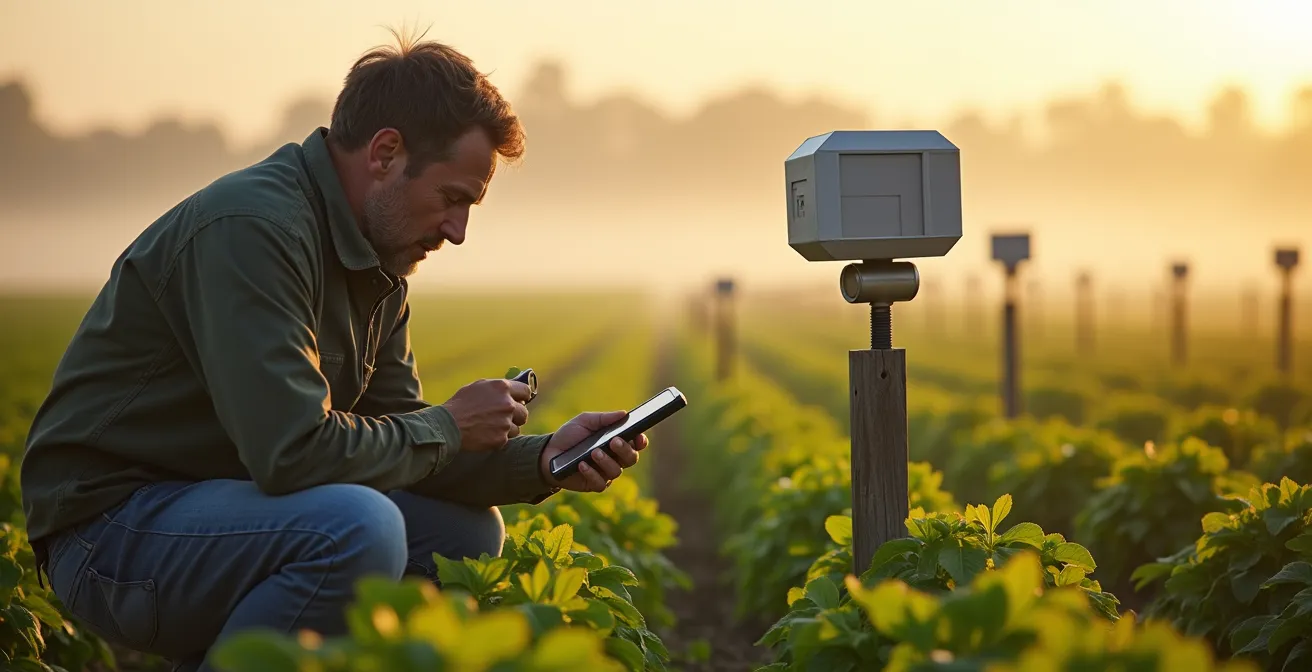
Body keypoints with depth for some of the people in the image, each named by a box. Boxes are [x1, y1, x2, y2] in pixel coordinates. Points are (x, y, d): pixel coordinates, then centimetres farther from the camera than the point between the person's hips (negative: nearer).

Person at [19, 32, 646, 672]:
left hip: (227, 500, 10)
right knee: (359, 528, -32)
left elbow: (397, 446, 10)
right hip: (114, 524, -10)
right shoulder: (252, 227, -22)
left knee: (467, 533, 6)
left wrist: (542, 459, -4)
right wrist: (448, 427, -15)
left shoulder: (378, 260, 9)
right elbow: (293, 449, -30)